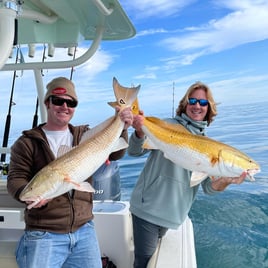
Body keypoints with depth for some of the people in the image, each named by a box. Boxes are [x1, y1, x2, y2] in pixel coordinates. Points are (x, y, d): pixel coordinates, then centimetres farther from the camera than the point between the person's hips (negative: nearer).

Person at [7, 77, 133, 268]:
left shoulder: (85, 136, 8)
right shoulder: (27, 142, -1)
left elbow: (115, 153, 1)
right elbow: (15, 179, -7)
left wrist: (122, 128, -18)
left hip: (84, 230, 4)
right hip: (43, 235, -3)